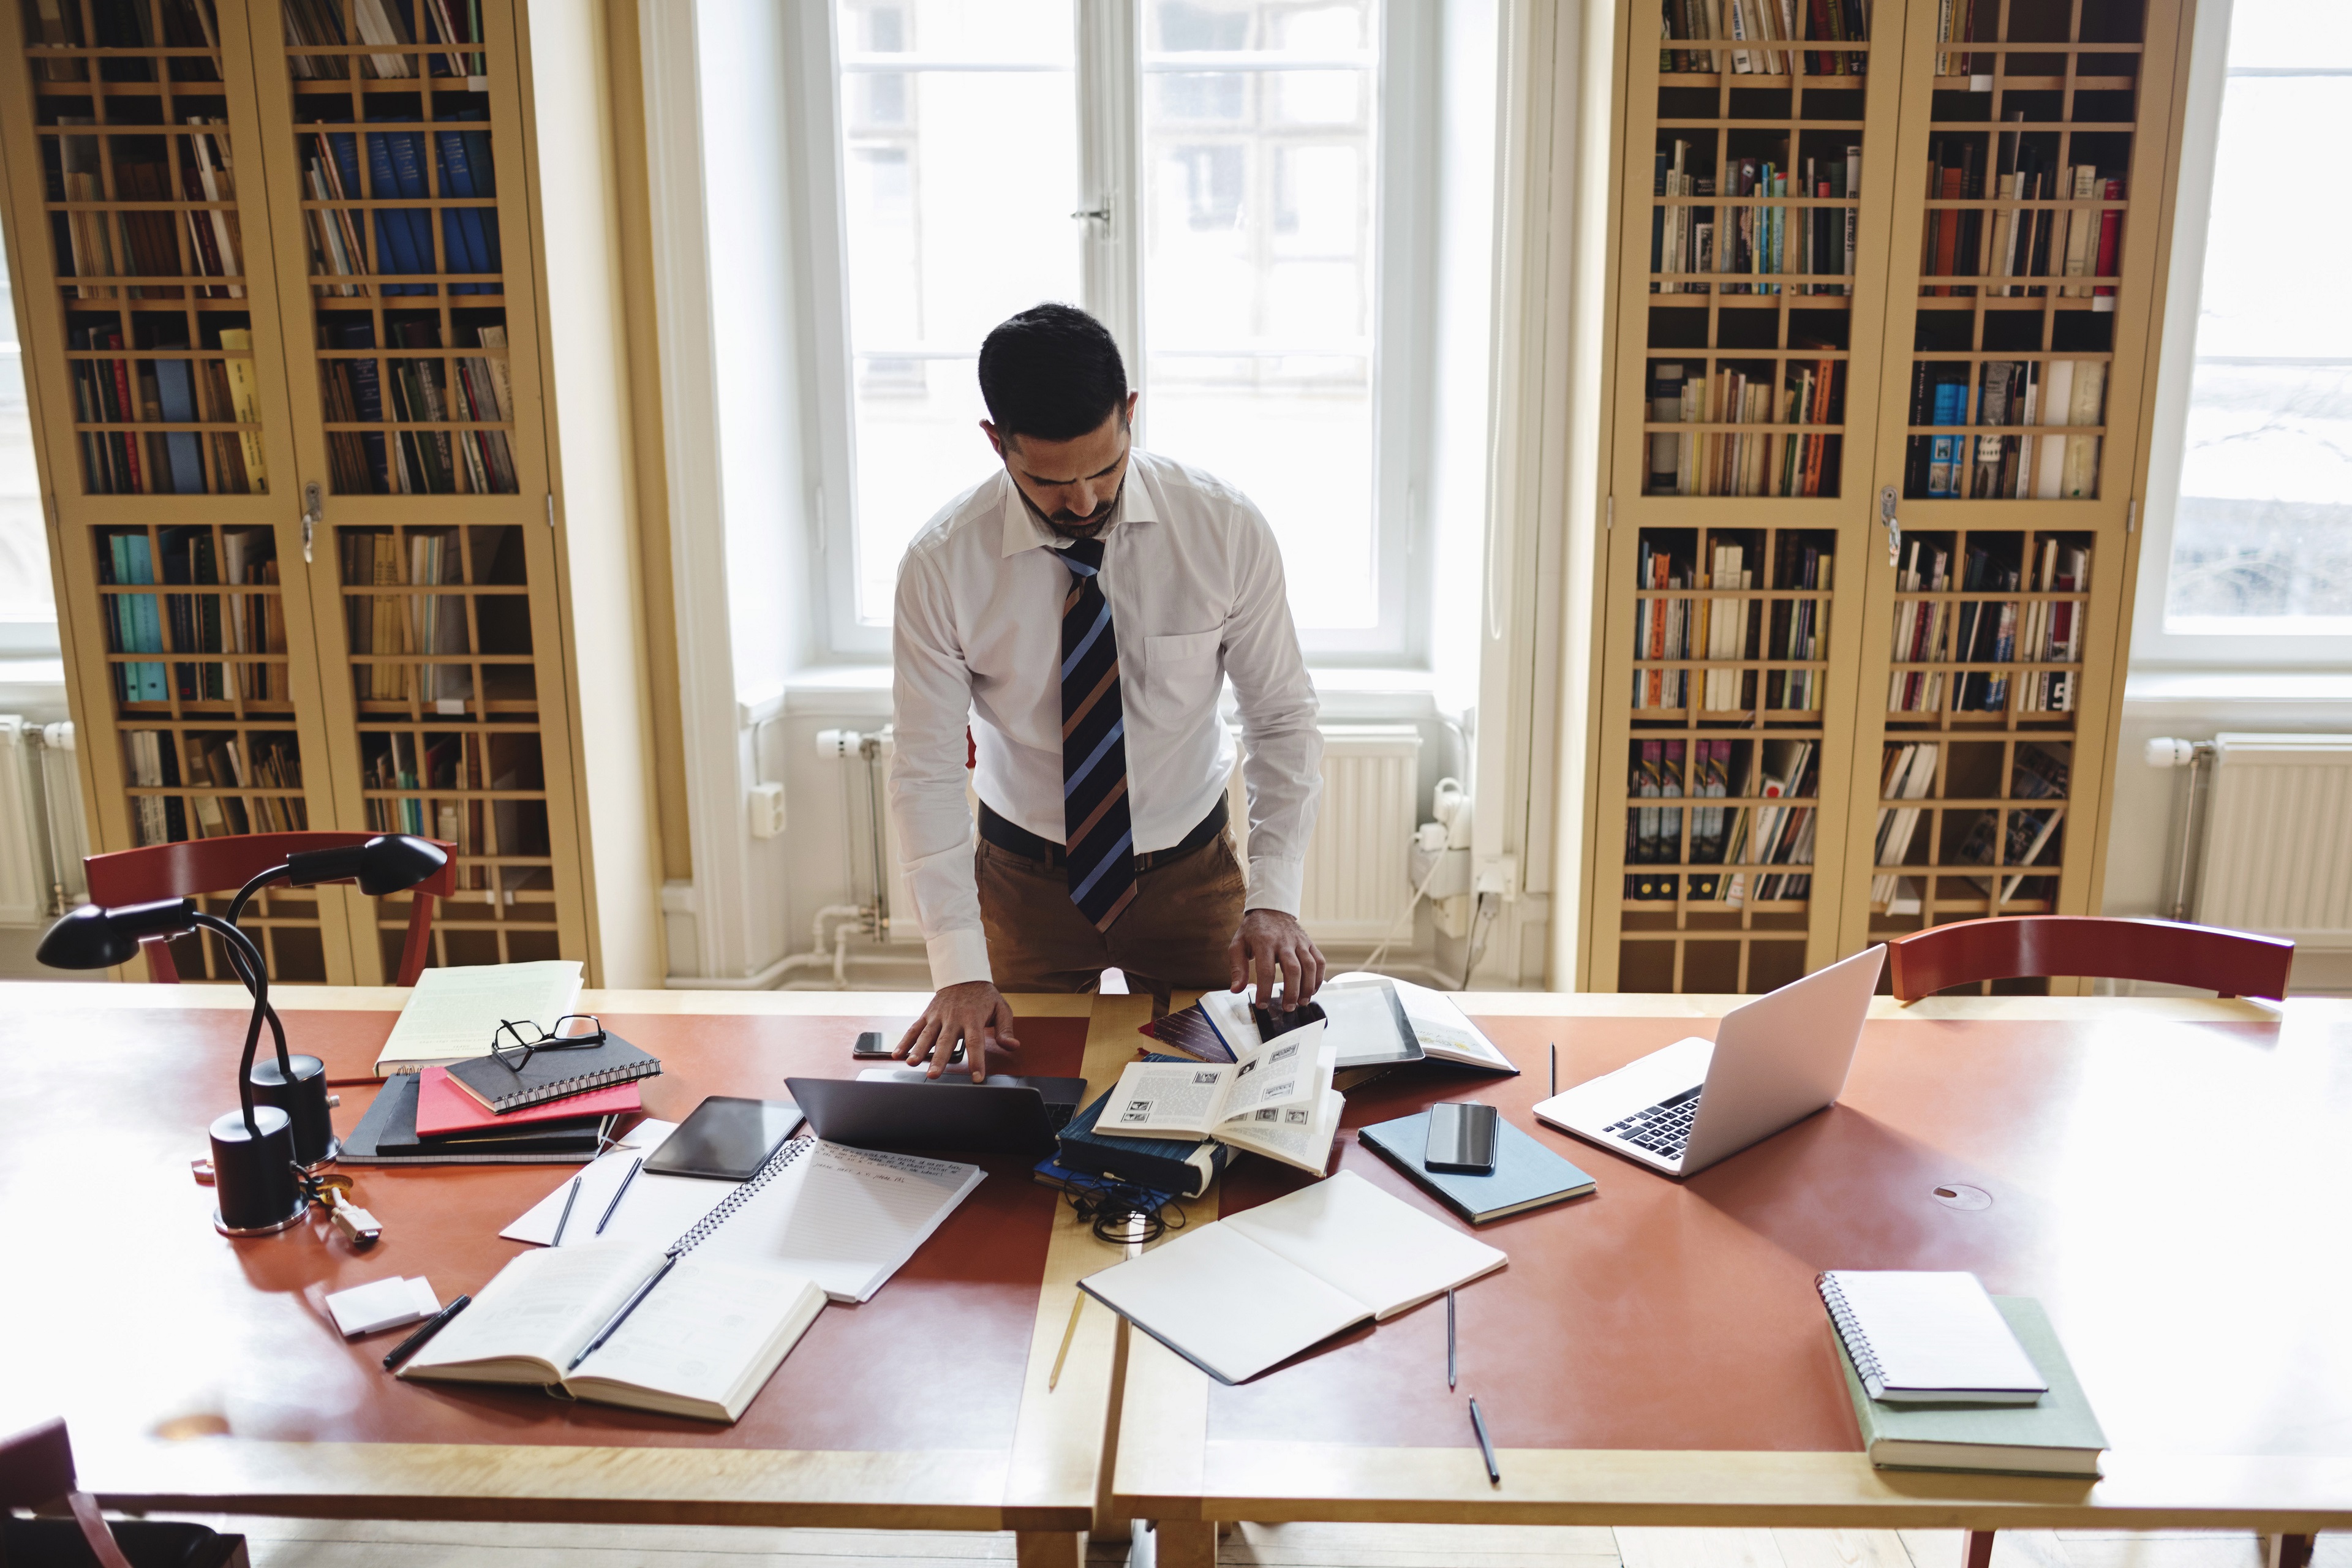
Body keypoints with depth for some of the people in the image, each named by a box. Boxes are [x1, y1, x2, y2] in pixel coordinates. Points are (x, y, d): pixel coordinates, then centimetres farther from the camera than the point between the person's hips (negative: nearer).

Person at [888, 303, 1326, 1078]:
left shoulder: (1226, 529, -17)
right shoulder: (942, 564, -18)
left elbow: (1282, 716, -9)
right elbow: (928, 774, -15)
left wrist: (1274, 899, -20)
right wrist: (960, 971, -22)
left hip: (1192, 873, 1)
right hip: (1024, 878, 0)